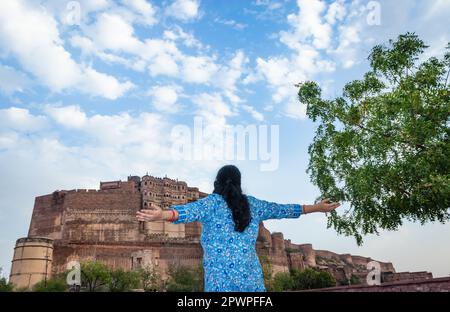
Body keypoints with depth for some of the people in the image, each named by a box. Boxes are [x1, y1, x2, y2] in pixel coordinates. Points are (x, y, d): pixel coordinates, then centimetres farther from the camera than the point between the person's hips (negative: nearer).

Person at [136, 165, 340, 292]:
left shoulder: (212, 202, -2)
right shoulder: (252, 204, 10)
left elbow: (191, 211, -21)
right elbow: (282, 210, 18)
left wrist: (163, 215, -39)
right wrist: (316, 208, 29)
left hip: (220, 279, -3)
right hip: (251, 277, 4)